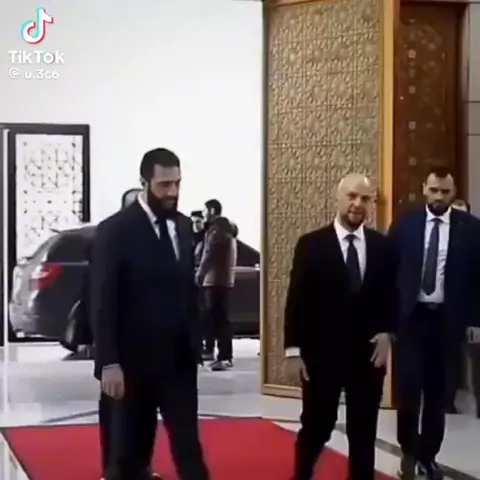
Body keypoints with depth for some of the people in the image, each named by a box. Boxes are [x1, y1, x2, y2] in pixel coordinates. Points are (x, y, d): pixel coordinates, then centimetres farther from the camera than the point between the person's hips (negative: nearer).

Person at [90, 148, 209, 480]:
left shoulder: (184, 226, 8)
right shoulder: (115, 230, -10)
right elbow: (103, 301, -13)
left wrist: (195, 343, 11)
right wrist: (109, 363, -17)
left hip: (180, 359, 5)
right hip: (134, 361, -5)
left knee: (188, 444, 5)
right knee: (130, 450, 7)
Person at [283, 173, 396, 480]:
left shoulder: (383, 246, 4)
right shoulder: (311, 245, -4)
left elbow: (391, 296, 11)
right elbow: (297, 301, -4)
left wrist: (387, 333, -4)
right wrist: (293, 350, -8)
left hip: (368, 354, 3)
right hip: (321, 354, -2)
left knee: (364, 432, 10)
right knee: (315, 429, 6)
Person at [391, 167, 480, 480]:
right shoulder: (405, 225, 0)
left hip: (447, 319, 1)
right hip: (410, 317, -1)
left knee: (437, 392, 8)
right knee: (409, 388, -5)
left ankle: (428, 455, 21)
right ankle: (409, 451, 15)